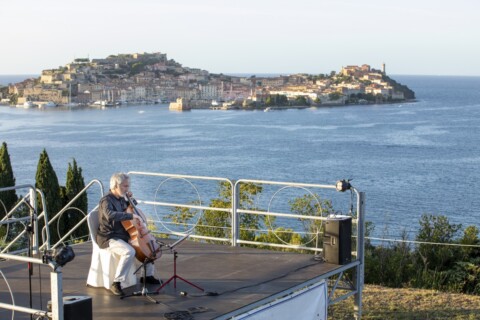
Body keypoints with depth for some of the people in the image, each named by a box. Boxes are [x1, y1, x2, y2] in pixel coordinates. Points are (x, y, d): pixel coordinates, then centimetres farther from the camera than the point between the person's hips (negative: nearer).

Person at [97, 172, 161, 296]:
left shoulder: (121, 198, 11)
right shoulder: (106, 200, -17)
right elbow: (110, 215, -38)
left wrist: (130, 199, 11)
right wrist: (130, 216, -39)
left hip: (124, 236, 10)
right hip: (110, 238, -10)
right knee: (129, 252, -35)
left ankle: (148, 275, 24)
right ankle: (116, 284, -28)